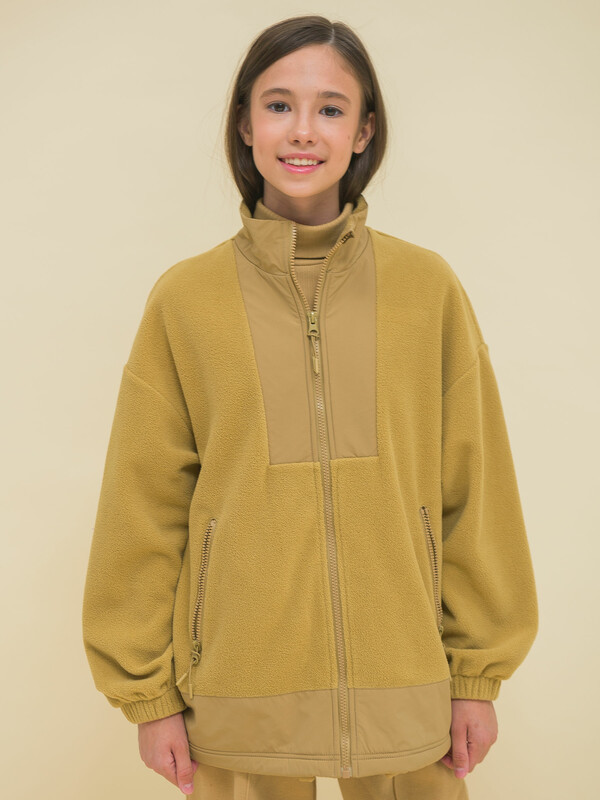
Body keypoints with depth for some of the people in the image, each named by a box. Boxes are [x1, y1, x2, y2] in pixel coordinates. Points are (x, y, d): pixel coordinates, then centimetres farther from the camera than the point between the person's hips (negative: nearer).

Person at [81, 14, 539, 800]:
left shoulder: (429, 287, -2)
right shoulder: (184, 299, -3)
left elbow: (475, 489, 2)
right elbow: (144, 507, 0)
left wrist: (479, 674, 3)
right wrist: (146, 691, 1)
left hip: (405, 689, 1)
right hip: (239, 695, 0)